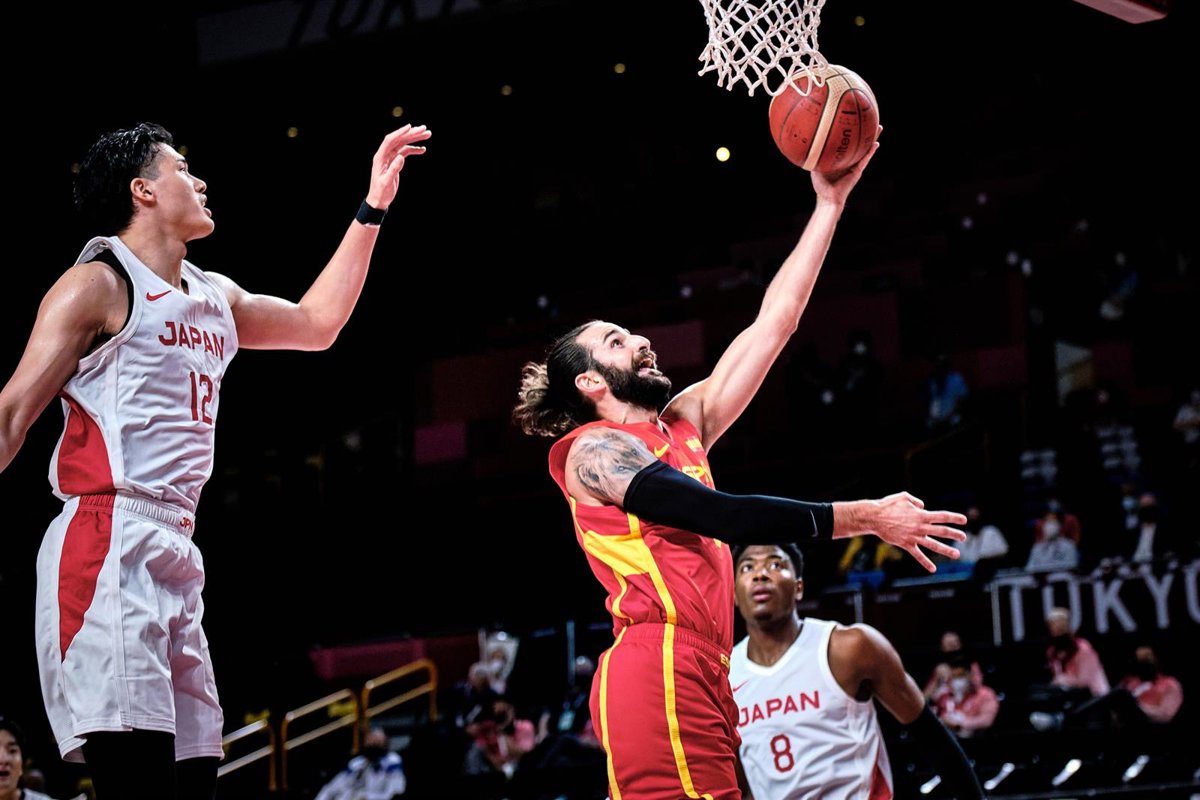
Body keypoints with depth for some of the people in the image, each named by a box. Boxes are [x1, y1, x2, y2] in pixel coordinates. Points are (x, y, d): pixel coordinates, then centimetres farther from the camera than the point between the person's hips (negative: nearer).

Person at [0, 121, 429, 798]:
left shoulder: (215, 298, 23)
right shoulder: (98, 284, -1)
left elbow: (317, 323, 37)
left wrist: (373, 209, 36)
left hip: (178, 558, 9)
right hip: (108, 548, -9)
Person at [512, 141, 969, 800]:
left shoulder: (682, 426, 23)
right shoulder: (595, 451, -1)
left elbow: (772, 326, 21)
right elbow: (721, 516, -13)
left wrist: (828, 206, 20)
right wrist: (867, 517, -13)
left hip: (700, 679, 9)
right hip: (658, 674, -9)